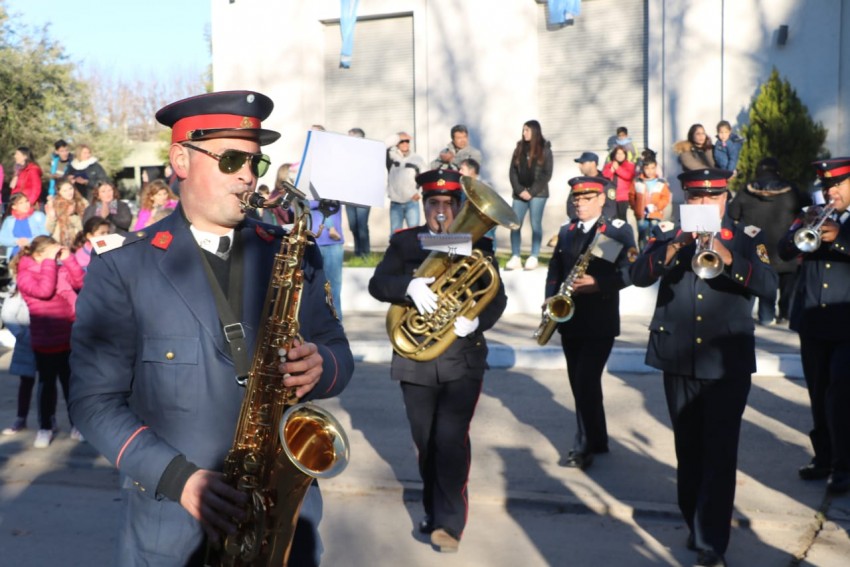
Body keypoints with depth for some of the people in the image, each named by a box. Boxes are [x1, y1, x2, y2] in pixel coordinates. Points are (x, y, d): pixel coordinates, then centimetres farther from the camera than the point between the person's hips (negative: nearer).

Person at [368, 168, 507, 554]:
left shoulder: (478, 244, 3)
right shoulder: (404, 242, 3)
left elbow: (497, 297, 0)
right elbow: (378, 284, -9)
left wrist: (477, 321, -22)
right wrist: (409, 287, -30)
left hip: (463, 359, -2)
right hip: (415, 360, 2)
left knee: (451, 439, -10)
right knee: (426, 443, 13)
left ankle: (450, 521, 3)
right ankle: (433, 509, 33)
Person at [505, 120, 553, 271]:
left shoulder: (545, 150, 1)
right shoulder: (519, 149, 11)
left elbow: (547, 174, -4)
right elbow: (512, 172, 7)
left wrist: (532, 192, -11)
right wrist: (520, 190, -6)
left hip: (538, 193, -3)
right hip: (520, 193, 4)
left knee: (535, 225, -2)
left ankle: (533, 258, 1)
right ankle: (515, 257, 0)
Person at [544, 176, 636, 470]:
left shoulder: (619, 230, -2)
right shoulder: (566, 231, 13)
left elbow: (628, 272, -10)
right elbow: (554, 270, 11)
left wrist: (598, 284, -24)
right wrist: (550, 299, -4)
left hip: (600, 322, -5)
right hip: (570, 319, 5)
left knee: (586, 382, -10)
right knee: (579, 384, 11)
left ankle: (584, 447, 1)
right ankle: (597, 440, 26)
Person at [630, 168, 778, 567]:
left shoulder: (746, 237, 3)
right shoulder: (667, 233, 5)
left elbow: (768, 283, -13)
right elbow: (639, 275, -9)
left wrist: (726, 257, -27)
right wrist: (676, 246, -24)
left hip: (728, 362, -2)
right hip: (678, 359, 2)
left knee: (720, 455, -4)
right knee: (688, 451, 14)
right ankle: (695, 524, 32)